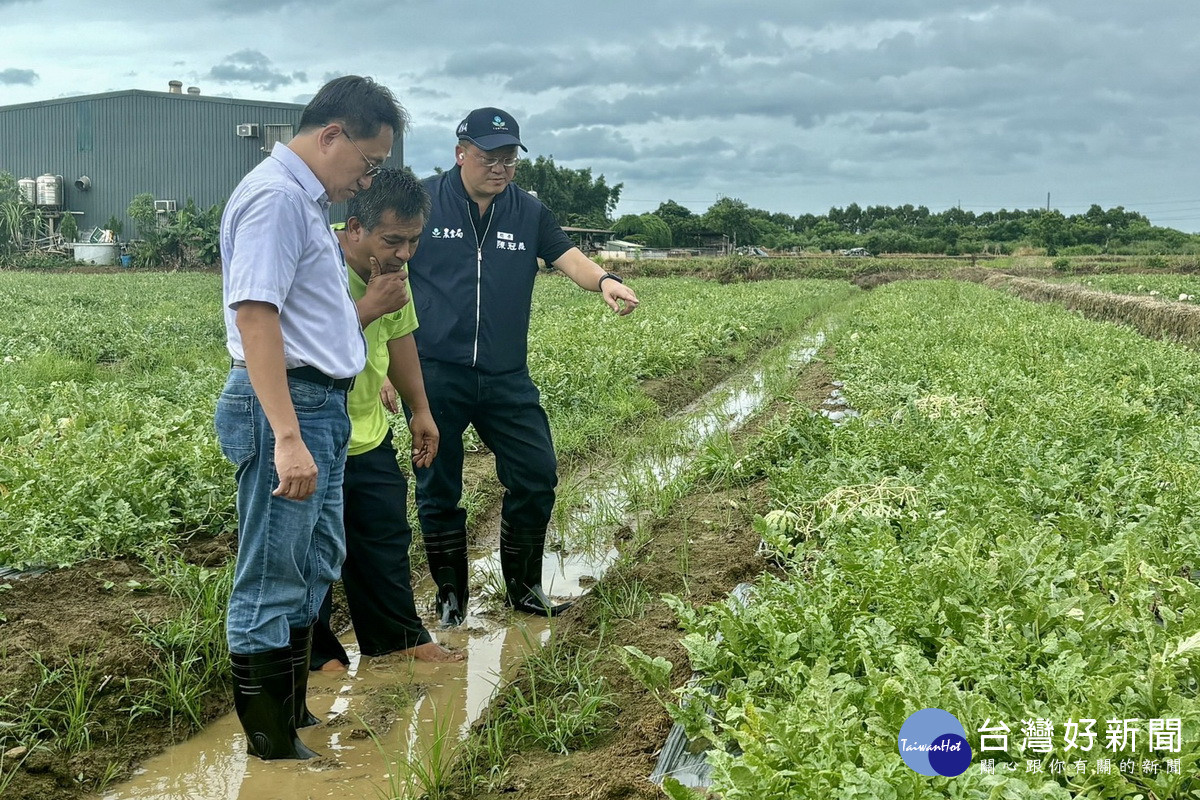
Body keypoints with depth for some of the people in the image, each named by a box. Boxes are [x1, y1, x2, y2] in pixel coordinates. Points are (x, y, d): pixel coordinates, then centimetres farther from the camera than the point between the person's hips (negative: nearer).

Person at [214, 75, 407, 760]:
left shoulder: (308, 199, 17)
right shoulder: (276, 196, -15)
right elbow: (255, 316, -25)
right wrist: (288, 438, -29)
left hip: (323, 404, 11)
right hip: (285, 405, -11)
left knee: (316, 568, 20)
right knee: (271, 586, -1)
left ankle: (300, 716, 36)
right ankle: (273, 751, 10)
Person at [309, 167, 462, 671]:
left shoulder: (392, 266, 0)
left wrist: (419, 410, 20)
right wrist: (369, 307, -31)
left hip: (369, 436, 7)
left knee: (387, 542, 16)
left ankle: (399, 638, 33)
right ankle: (315, 653, 25)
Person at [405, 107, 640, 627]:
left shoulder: (528, 212, 8)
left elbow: (567, 257, -5)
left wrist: (603, 280, -28)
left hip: (507, 378, 3)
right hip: (435, 374, -3)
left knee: (536, 477, 4)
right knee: (439, 489, 6)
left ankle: (522, 588, 23)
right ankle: (450, 598, 23)